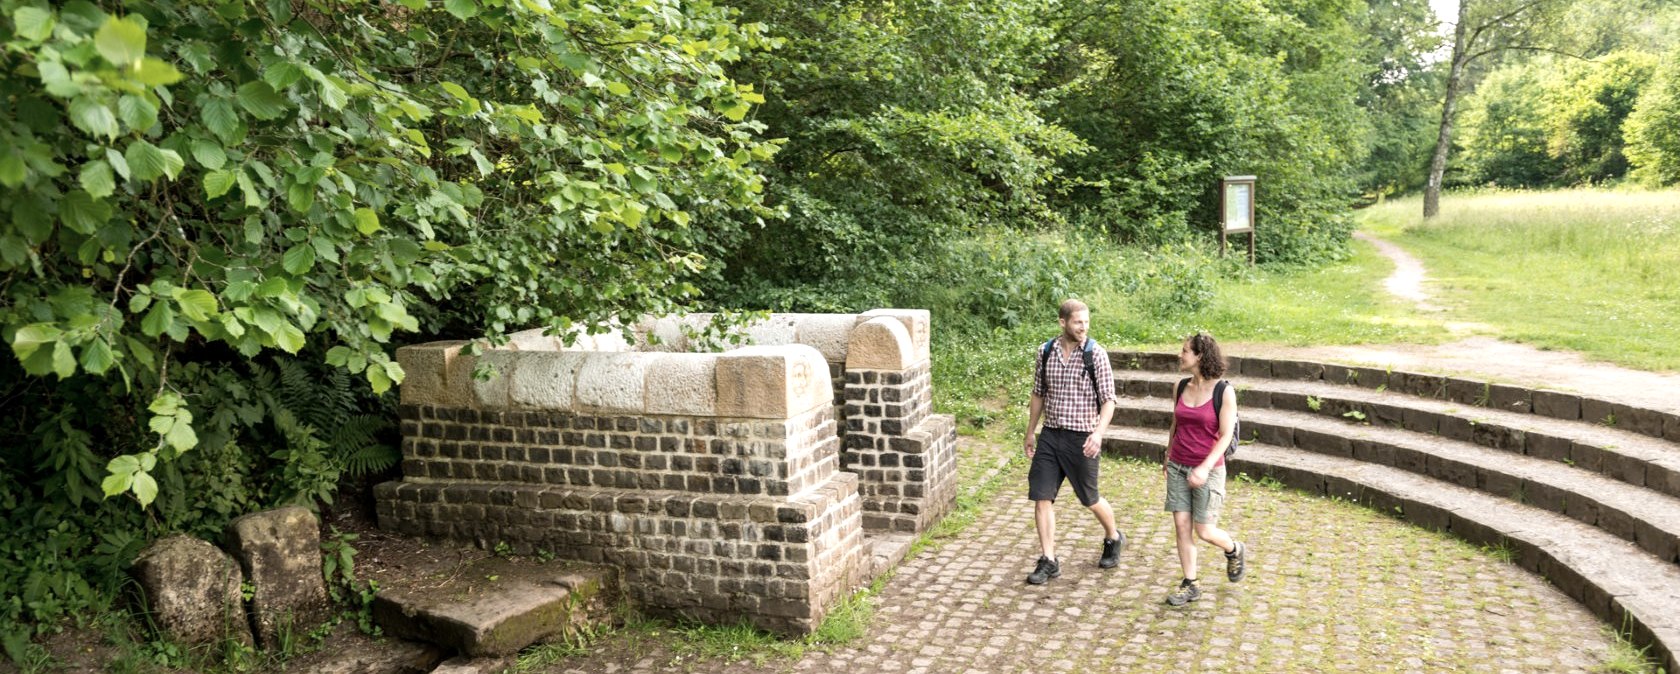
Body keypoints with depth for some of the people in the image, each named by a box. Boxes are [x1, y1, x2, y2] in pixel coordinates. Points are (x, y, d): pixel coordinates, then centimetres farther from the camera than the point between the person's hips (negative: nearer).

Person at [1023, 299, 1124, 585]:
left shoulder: (1096, 354, -9)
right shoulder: (1045, 351, 3)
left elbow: (1108, 399, -8)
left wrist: (1098, 432, -23)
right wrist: (1030, 431, 16)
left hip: (1081, 438, -3)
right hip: (1050, 435, 3)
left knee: (1090, 499, 10)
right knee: (1041, 497, -2)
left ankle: (1113, 538, 40)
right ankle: (1049, 561, 8)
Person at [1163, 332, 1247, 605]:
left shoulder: (1224, 391, -12)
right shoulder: (1181, 387, 3)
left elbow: (1225, 436, -13)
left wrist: (1205, 467, -22)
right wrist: (1168, 457, 21)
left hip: (1208, 470, -5)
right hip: (1178, 467, 5)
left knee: (1205, 531, -1)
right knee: (1181, 526, 3)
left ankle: (1235, 551, 32)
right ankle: (1190, 585, 15)